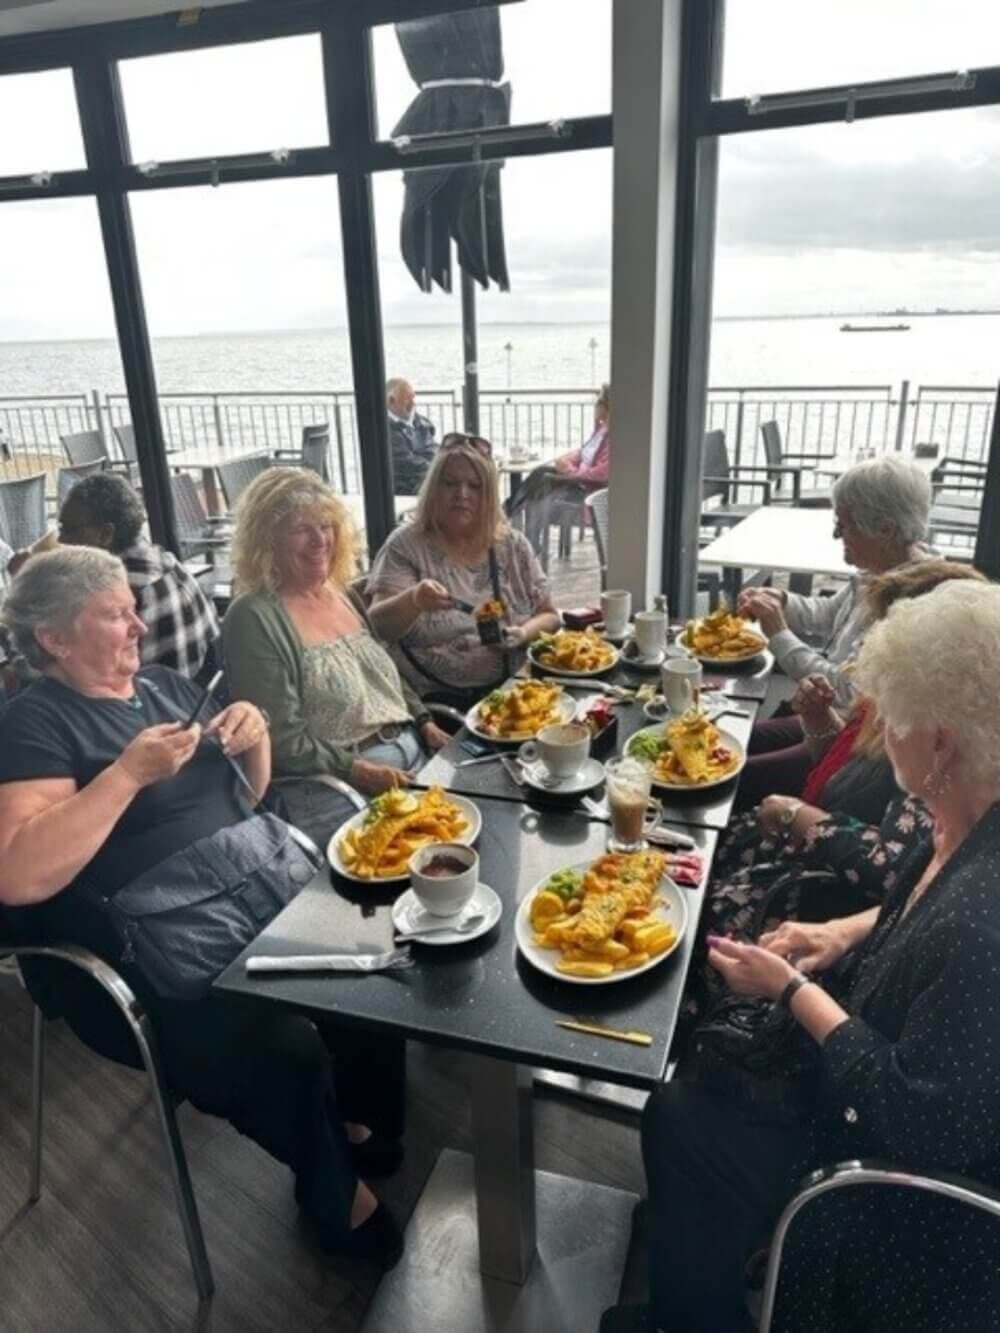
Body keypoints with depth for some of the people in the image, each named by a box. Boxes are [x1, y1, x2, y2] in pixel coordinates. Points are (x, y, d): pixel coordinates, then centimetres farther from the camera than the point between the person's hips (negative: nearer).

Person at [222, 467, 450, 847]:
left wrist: (425, 724, 7)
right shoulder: (254, 619, -11)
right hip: (333, 787, -7)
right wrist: (357, 770, -21)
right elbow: (278, 738, -16)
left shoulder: (343, 594, 12)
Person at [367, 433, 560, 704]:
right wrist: (413, 601, -30)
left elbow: (548, 615, 12)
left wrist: (525, 633, -10)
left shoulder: (513, 545, 8)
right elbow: (377, 625, -10)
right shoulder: (406, 545, -2)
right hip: (438, 701, -3)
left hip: (512, 691, 3)